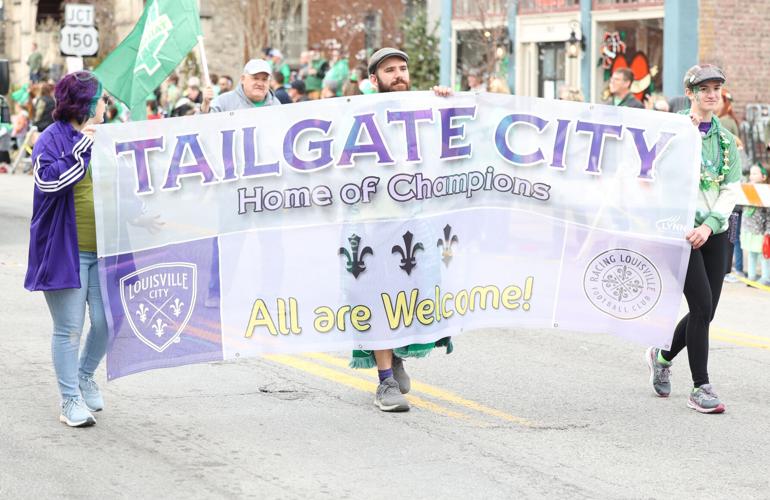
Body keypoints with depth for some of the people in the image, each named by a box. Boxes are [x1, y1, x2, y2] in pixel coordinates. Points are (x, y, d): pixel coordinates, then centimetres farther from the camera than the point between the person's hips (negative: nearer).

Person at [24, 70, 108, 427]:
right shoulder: (51, 140, -6)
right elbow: (48, 180, -22)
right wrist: (81, 146, -22)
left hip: (104, 250, 6)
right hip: (65, 250, -6)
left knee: (106, 322, 4)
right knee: (69, 329, -1)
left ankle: (85, 376, 30)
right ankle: (71, 400, 9)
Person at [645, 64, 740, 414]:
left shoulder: (725, 139, 12)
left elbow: (731, 191, 4)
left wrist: (709, 225, -9)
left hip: (714, 232, 5)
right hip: (681, 228, -5)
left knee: (706, 310, 6)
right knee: (702, 305, -12)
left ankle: (662, 357, 32)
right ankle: (700, 388, -4)